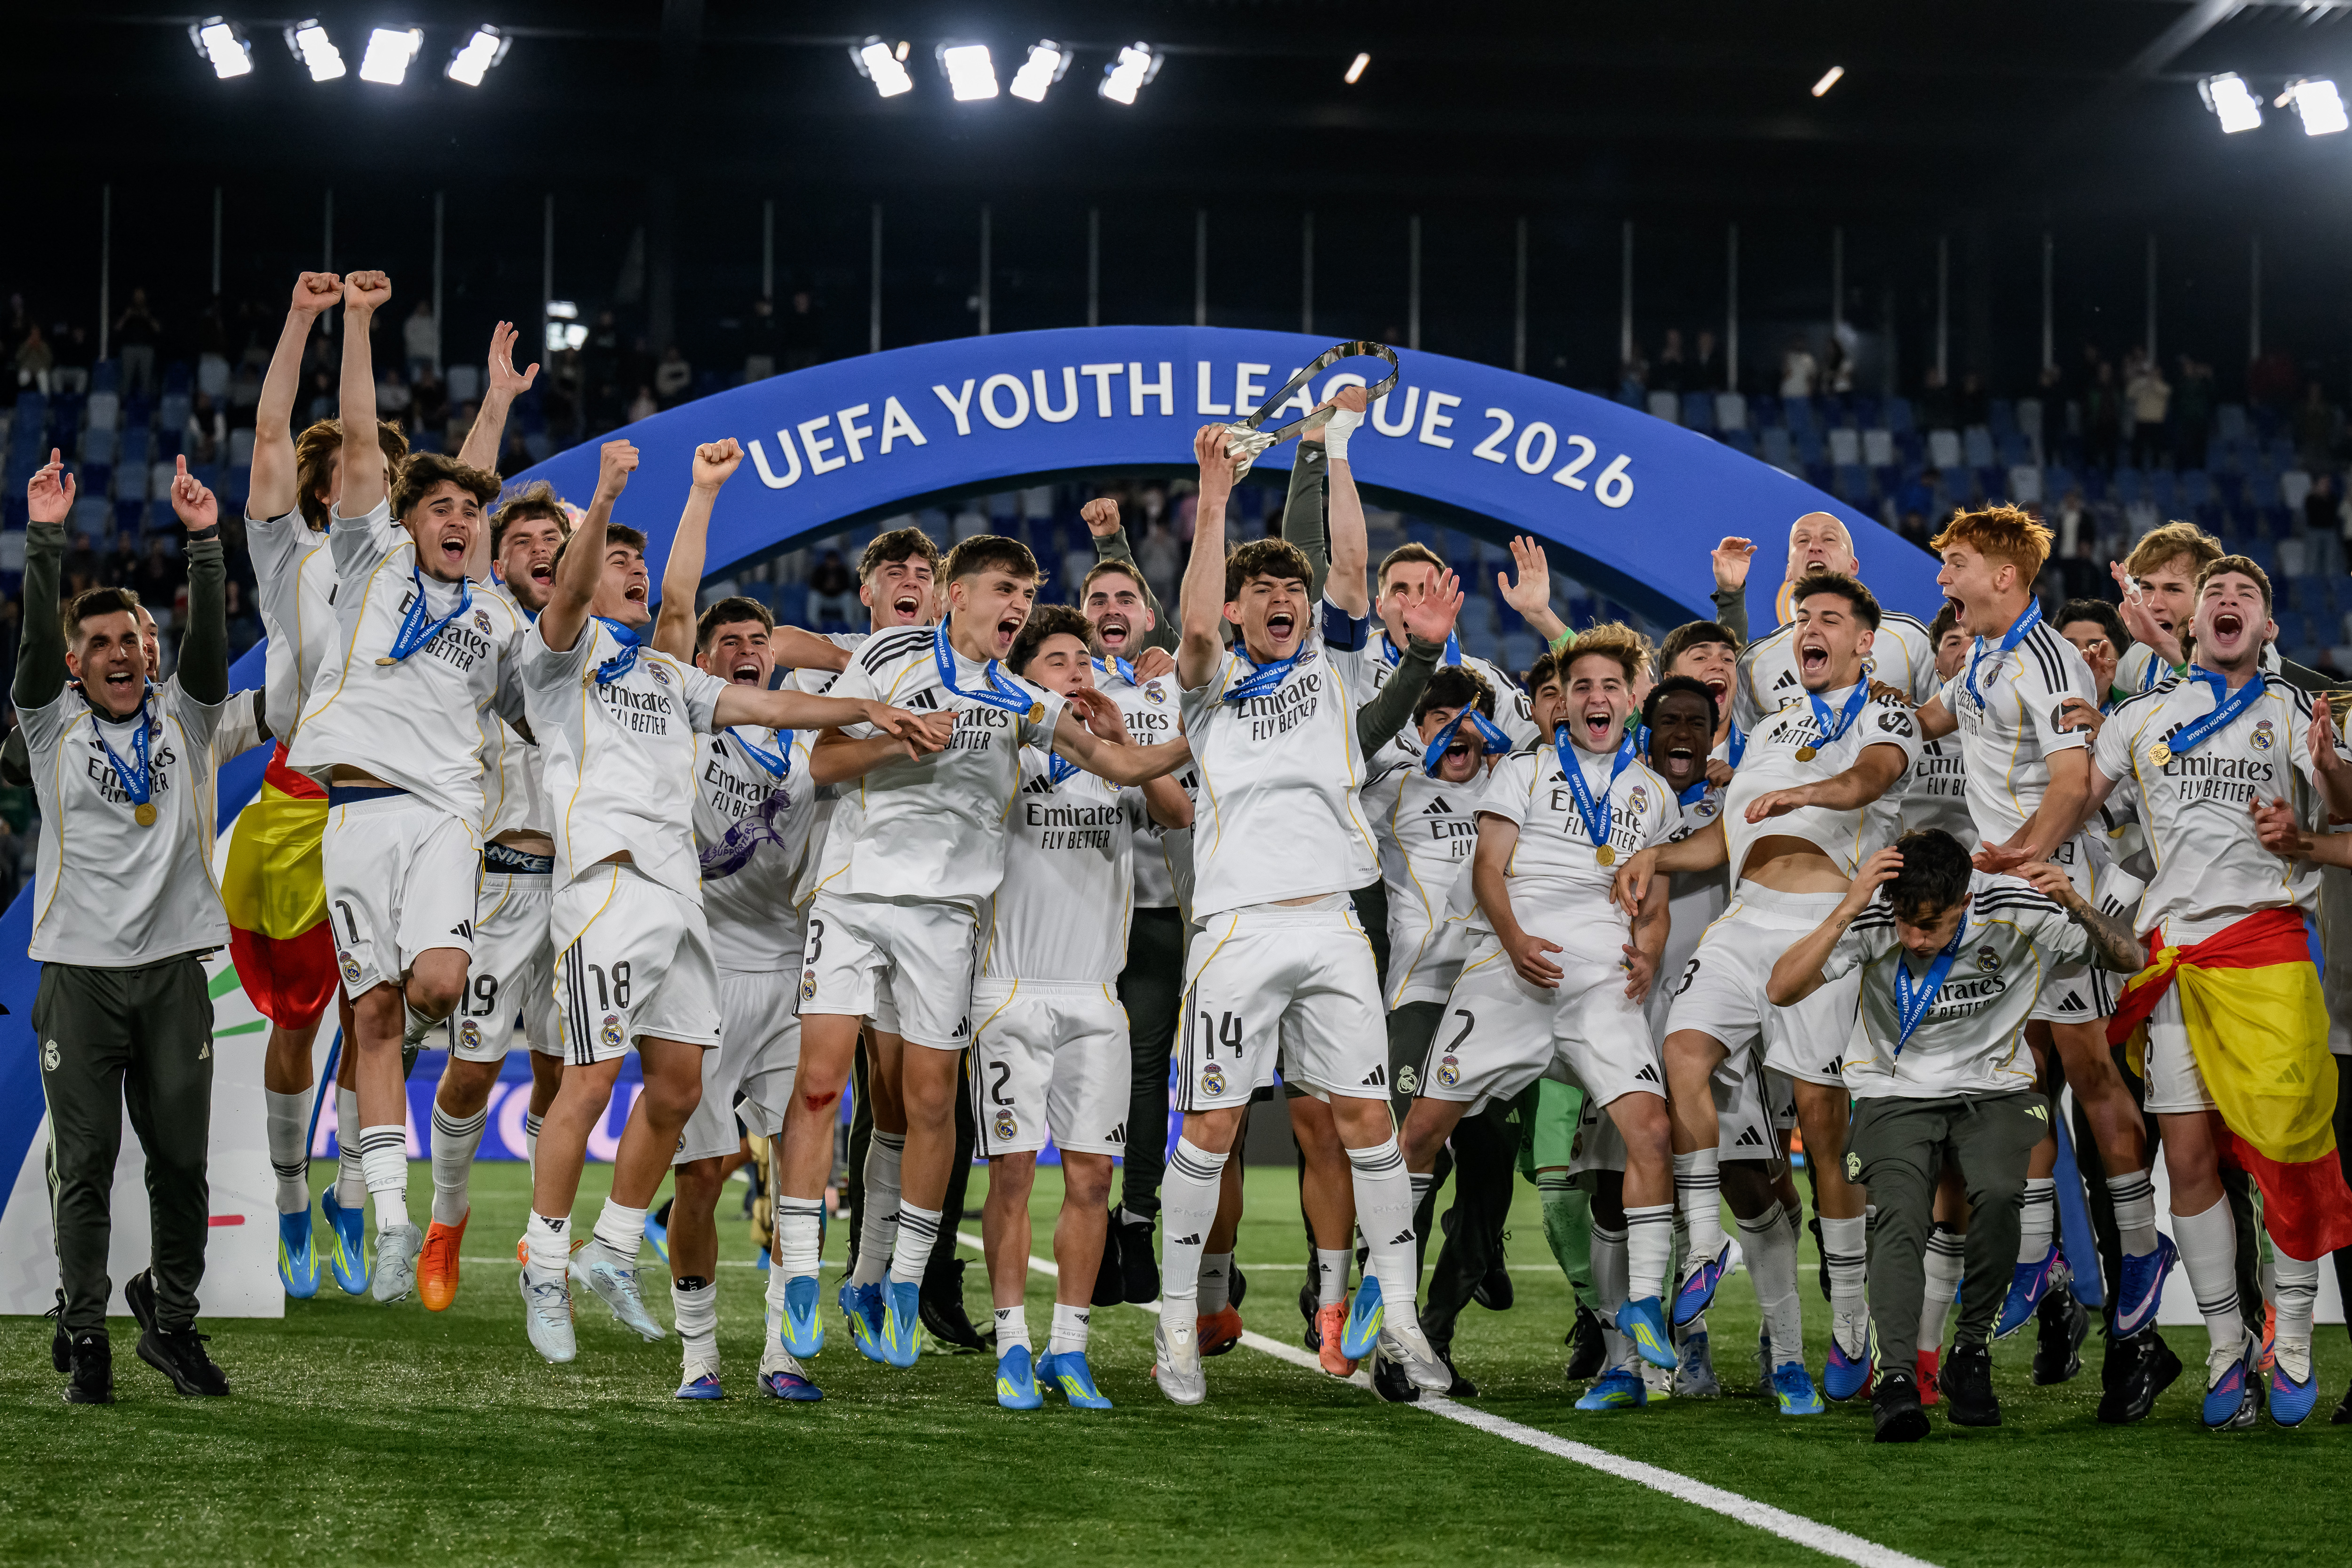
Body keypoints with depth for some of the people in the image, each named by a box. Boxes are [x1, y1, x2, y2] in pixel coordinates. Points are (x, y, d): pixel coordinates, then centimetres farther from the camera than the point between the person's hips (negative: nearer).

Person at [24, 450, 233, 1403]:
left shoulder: (183, 719, 10)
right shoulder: (54, 725, 5)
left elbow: (209, 638, -5)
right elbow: (35, 637, -10)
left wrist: (205, 543, -17)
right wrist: (45, 541, -22)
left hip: (174, 967, 2)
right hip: (80, 969, -2)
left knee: (182, 1160, 4)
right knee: (85, 1165, 0)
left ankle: (172, 1321, 18)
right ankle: (83, 1337, 7)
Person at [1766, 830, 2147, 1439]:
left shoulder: (2017, 910, -13)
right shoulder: (1872, 920, -15)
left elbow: (2129, 959, -5)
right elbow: (1782, 990, -24)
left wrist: (2078, 906, -25)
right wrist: (1848, 909, -34)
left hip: (1994, 1090, 1)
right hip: (1896, 1094, 0)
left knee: (1998, 1194, -30)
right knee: (1900, 1214, -28)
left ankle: (1971, 1354, -11)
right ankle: (1897, 1378, -38)